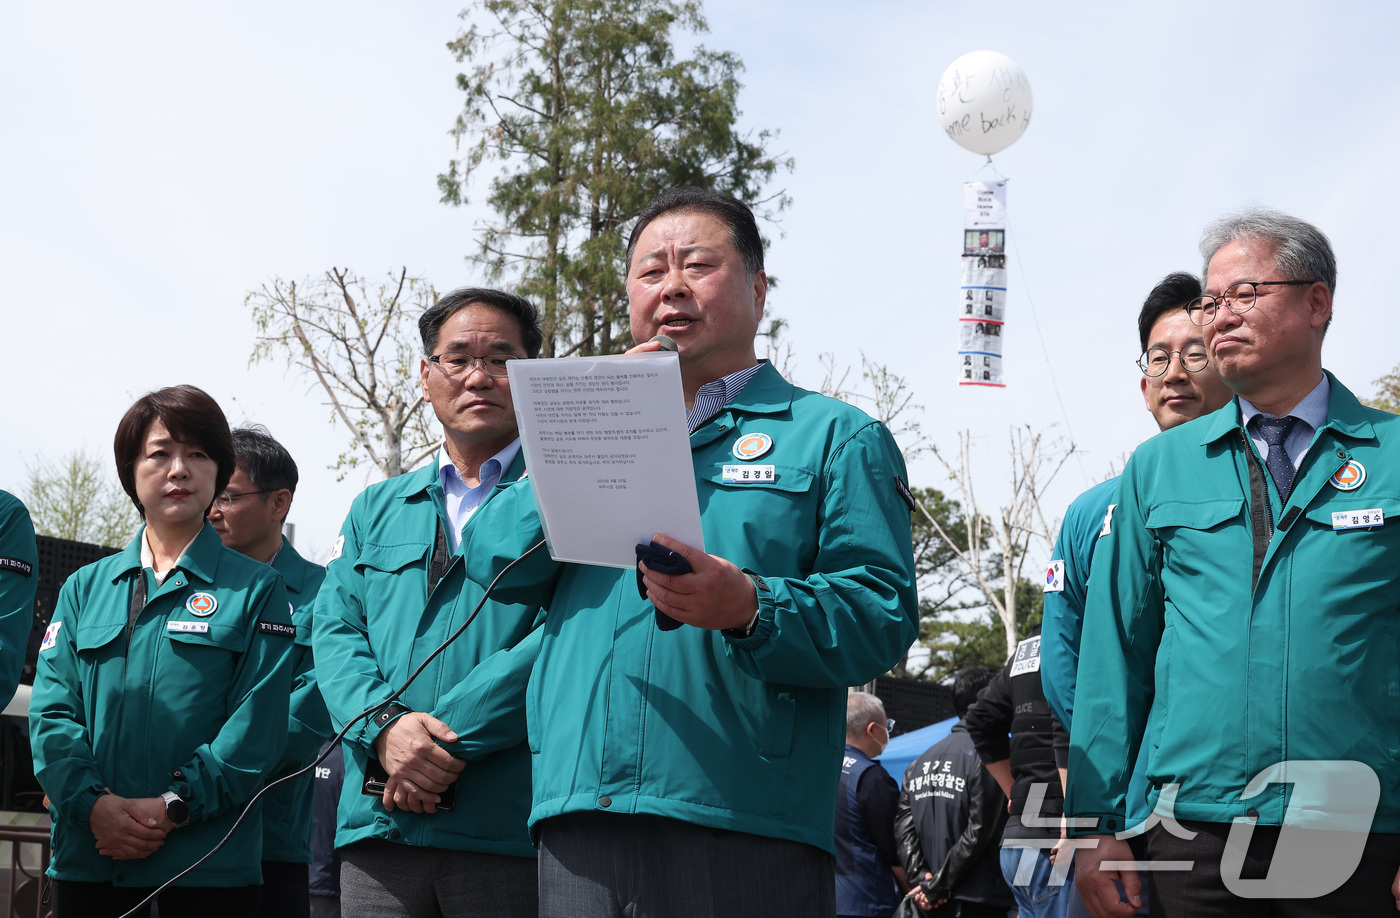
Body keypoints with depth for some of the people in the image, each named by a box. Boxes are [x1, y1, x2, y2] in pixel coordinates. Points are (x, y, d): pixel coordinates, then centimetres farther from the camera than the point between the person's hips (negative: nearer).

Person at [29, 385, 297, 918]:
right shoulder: (85, 588, 13)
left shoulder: (257, 590, 4)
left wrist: (172, 807, -16)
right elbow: (51, 709, 4)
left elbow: (256, 725, -5)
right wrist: (93, 803, -13)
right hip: (87, 858, 3)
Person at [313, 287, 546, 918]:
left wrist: (450, 741, -16)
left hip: (509, 827, -4)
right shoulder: (377, 509, 20)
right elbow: (336, 630, 9)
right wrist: (386, 724, -11)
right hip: (380, 824, 4)